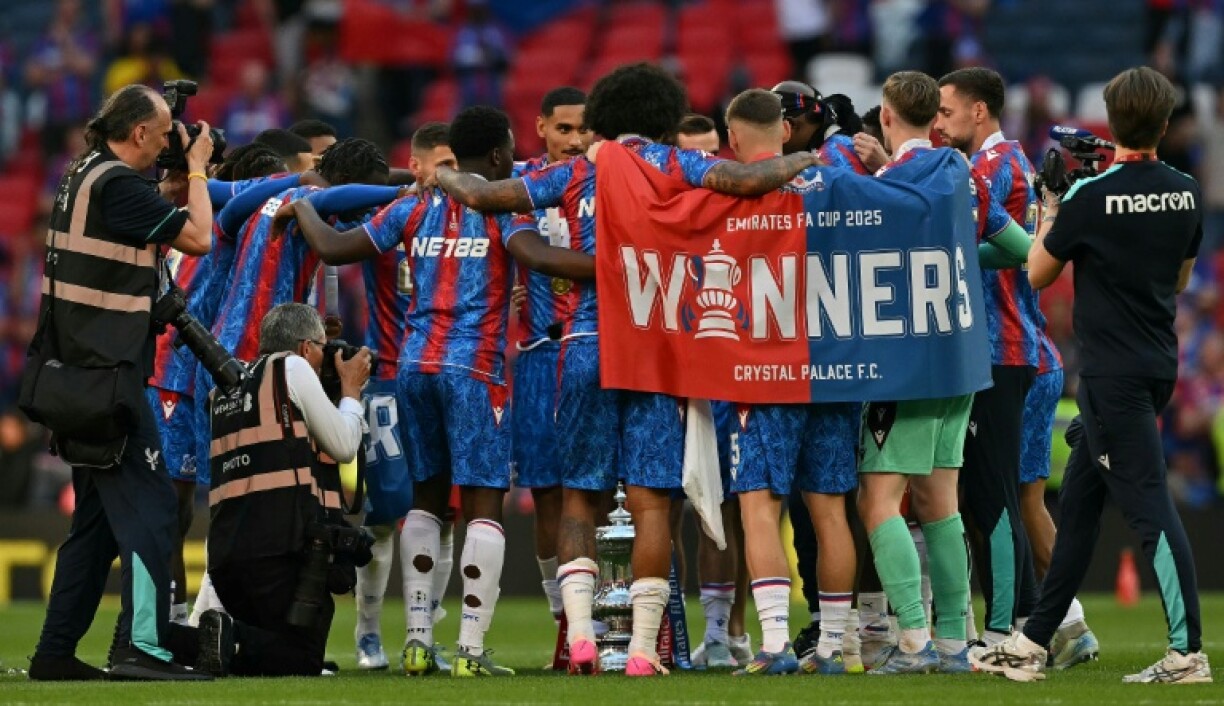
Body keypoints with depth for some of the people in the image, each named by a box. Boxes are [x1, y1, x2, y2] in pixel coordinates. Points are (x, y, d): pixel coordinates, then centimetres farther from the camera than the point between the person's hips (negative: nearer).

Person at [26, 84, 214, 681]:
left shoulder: (83, 176, 15)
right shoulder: (118, 184, -15)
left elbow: (151, 223, 26)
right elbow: (197, 238, -13)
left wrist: (179, 175, 17)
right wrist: (197, 169, 0)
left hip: (81, 370, 10)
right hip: (110, 369, -10)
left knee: (97, 513, 14)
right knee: (148, 502, -11)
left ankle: (56, 651, 14)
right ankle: (140, 646, -18)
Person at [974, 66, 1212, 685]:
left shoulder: (1092, 197, -14)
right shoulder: (1185, 194, 4)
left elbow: (1038, 274, -2)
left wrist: (1050, 211, 13)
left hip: (1113, 373, -8)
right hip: (1158, 364, 8)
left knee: (1149, 507, -9)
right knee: (1078, 503, 14)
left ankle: (1187, 652, -13)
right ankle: (1032, 643, 20)